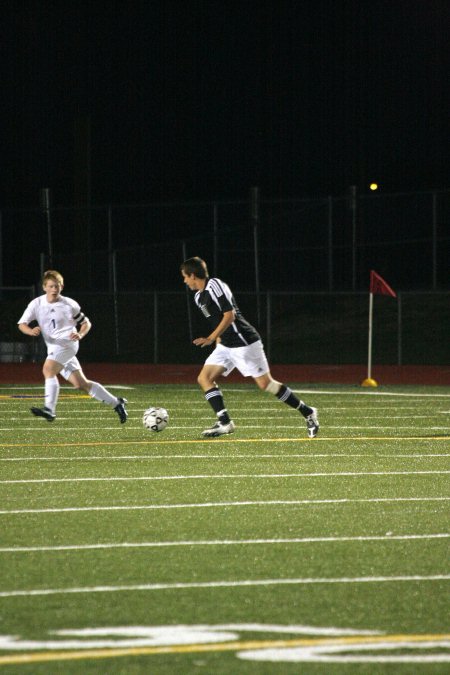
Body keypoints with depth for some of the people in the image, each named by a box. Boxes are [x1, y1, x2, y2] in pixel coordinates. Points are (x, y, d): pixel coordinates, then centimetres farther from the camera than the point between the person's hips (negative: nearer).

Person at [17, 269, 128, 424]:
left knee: (48, 370, -27)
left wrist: (80, 334, -13)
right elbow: (21, 324, 1)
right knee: (80, 384, 7)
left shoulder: (69, 305, -3)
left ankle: (49, 409, -33)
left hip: (67, 343, -5)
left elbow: (86, 323, 8)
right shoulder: (37, 304, 3)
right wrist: (31, 331, -21)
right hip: (53, 348, 5)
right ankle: (116, 403, 17)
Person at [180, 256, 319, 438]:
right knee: (204, 378, -3)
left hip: (244, 342, -10)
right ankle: (224, 423, -8)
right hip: (225, 346, 10)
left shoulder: (215, 286, -15)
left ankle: (308, 413, 4)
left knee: (265, 383, -7)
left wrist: (211, 338, -23)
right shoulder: (199, 297, 13)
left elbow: (229, 315, -20)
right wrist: (217, 342, 23)